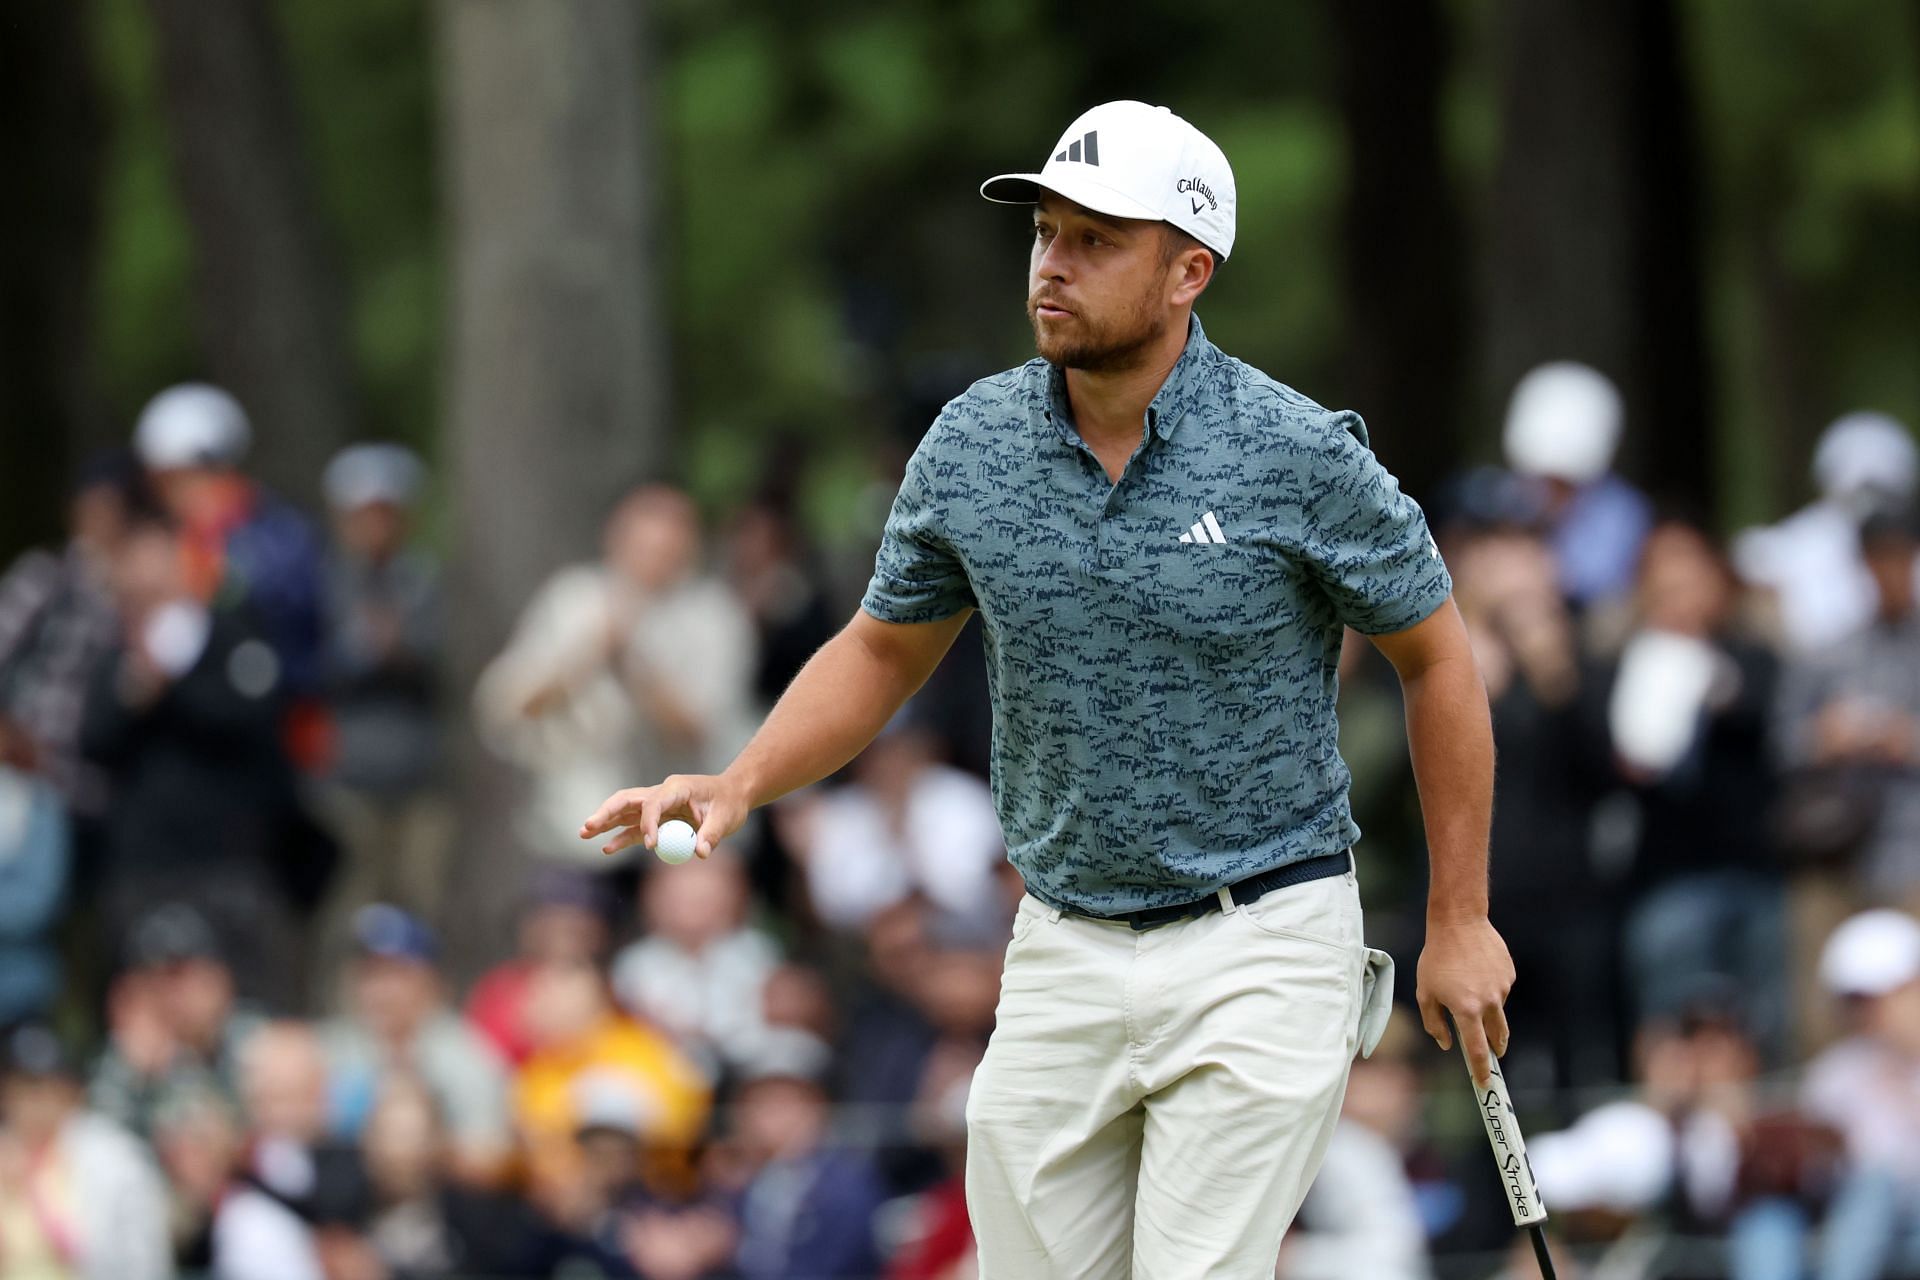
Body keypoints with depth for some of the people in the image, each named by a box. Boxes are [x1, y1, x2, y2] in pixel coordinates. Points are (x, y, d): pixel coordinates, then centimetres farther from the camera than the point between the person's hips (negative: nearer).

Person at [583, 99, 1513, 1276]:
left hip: (1256, 947, -5)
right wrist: (741, 784, -1)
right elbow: (885, 650, 15)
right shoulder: (973, 446, 0)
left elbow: (1437, 657, 1)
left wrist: (1460, 921, 2)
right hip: (1064, 957, 5)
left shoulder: (1297, 456, -11)